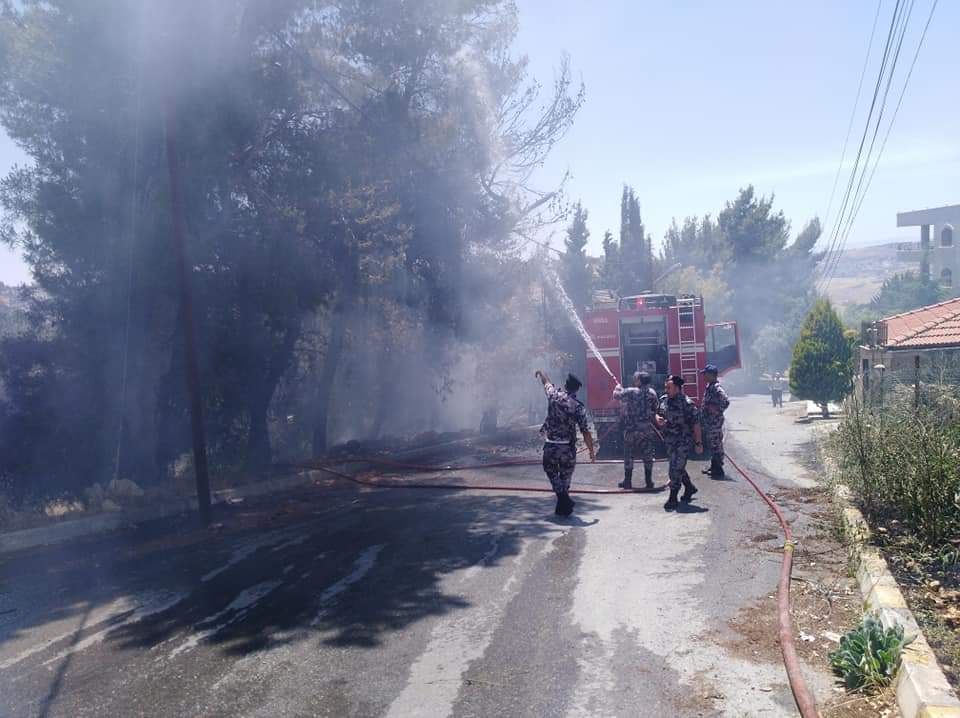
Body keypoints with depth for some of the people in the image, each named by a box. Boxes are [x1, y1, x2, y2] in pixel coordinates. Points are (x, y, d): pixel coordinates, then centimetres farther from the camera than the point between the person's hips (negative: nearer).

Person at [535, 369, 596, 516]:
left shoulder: (554, 395, -3)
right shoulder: (579, 406, -6)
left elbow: (546, 382, 20)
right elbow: (585, 432, -6)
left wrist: (540, 373, 41)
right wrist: (592, 451, 3)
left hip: (550, 446, 0)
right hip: (568, 448, 0)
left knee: (552, 473, 15)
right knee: (566, 477, 16)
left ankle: (564, 500, -6)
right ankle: (563, 507, 21)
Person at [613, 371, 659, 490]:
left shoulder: (630, 392, -10)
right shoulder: (652, 392, 2)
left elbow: (616, 395, 2)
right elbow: (656, 407, 11)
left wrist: (618, 388, 23)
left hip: (632, 429, -3)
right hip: (648, 429, 3)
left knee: (628, 455, 7)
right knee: (648, 455, 10)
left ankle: (627, 481, 9)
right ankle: (649, 481, 12)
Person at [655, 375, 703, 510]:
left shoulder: (687, 403, -15)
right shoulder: (663, 399, 4)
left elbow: (695, 423, -13)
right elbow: (658, 413, 19)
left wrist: (698, 442, -13)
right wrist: (658, 419, -6)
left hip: (682, 440, -7)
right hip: (668, 440, 7)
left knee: (676, 469, -7)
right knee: (678, 467, 20)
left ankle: (673, 499, 0)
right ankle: (689, 488, 42)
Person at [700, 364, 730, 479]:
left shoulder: (717, 387, -19)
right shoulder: (709, 386, 12)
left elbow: (726, 401, -30)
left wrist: (718, 410, -20)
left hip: (715, 422, -10)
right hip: (708, 421, 10)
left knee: (716, 445, -3)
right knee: (711, 445, 17)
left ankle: (718, 470, 3)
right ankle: (713, 467, 27)